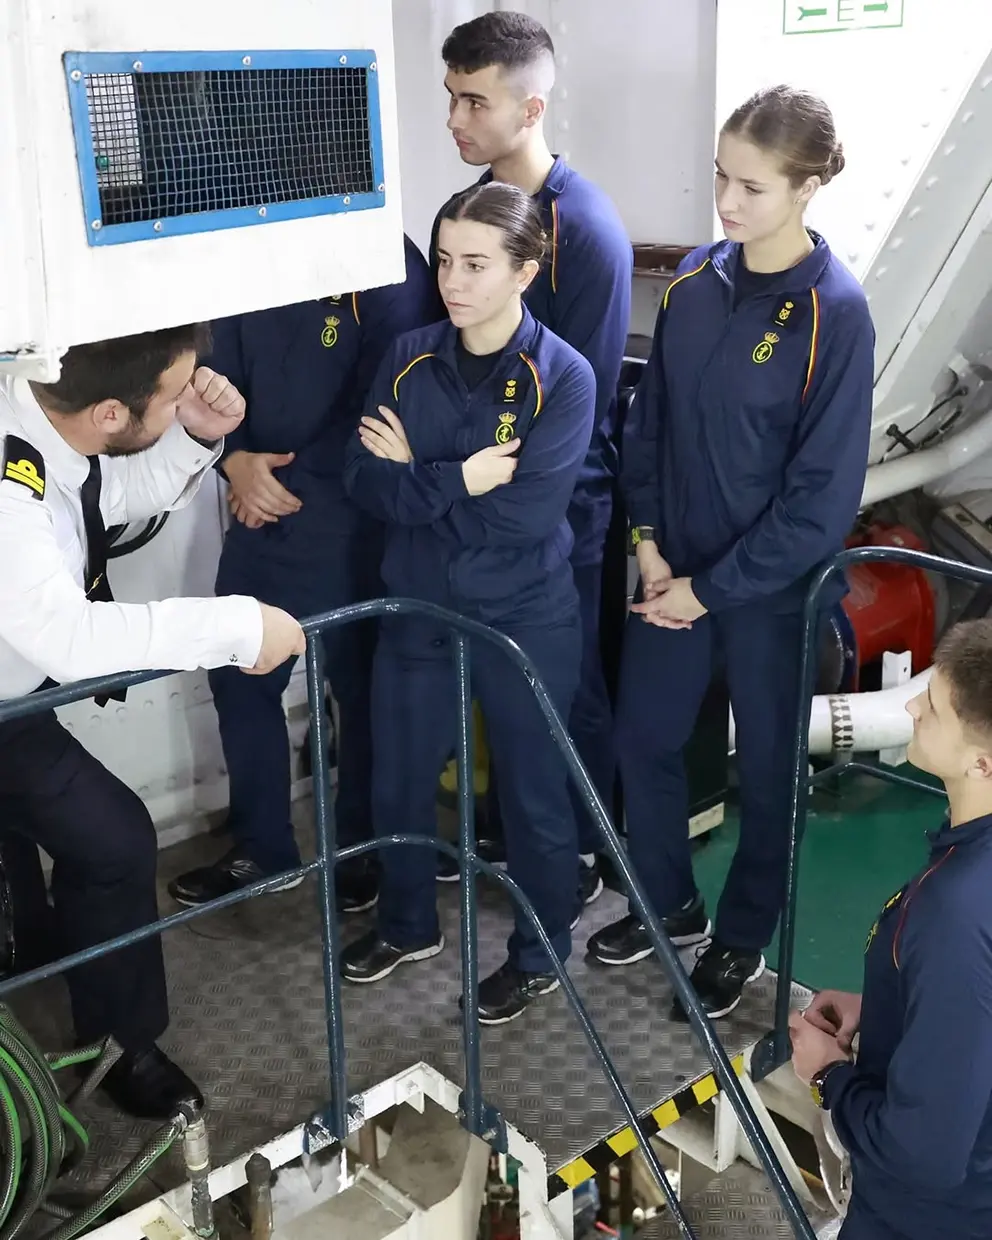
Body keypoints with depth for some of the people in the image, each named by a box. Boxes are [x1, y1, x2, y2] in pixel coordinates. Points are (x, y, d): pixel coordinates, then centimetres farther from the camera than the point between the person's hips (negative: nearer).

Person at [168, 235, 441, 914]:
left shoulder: (392, 273, -14)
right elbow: (222, 373, 8)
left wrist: (290, 477, -12)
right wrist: (237, 460, -10)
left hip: (351, 522, -6)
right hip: (262, 506, 6)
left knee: (361, 685, 10)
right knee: (240, 673, 11)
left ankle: (366, 848, 31)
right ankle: (261, 846, 30)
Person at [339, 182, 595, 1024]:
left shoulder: (563, 377, -15)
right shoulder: (409, 359, -1)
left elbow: (528, 514, -23)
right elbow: (365, 481, -7)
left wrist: (417, 478, -17)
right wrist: (461, 481, -20)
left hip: (525, 620, -4)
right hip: (417, 607, 5)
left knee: (533, 791, 12)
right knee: (398, 781, 18)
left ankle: (540, 954, 34)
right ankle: (409, 924, 44)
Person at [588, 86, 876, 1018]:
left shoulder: (835, 313, -18)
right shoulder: (693, 280, -2)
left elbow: (824, 492, -17)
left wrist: (714, 588, -15)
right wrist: (648, 539, -3)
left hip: (770, 584, -5)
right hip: (672, 570, 5)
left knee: (766, 765, 13)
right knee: (643, 739, 16)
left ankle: (741, 937, 36)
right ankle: (669, 904, 41)